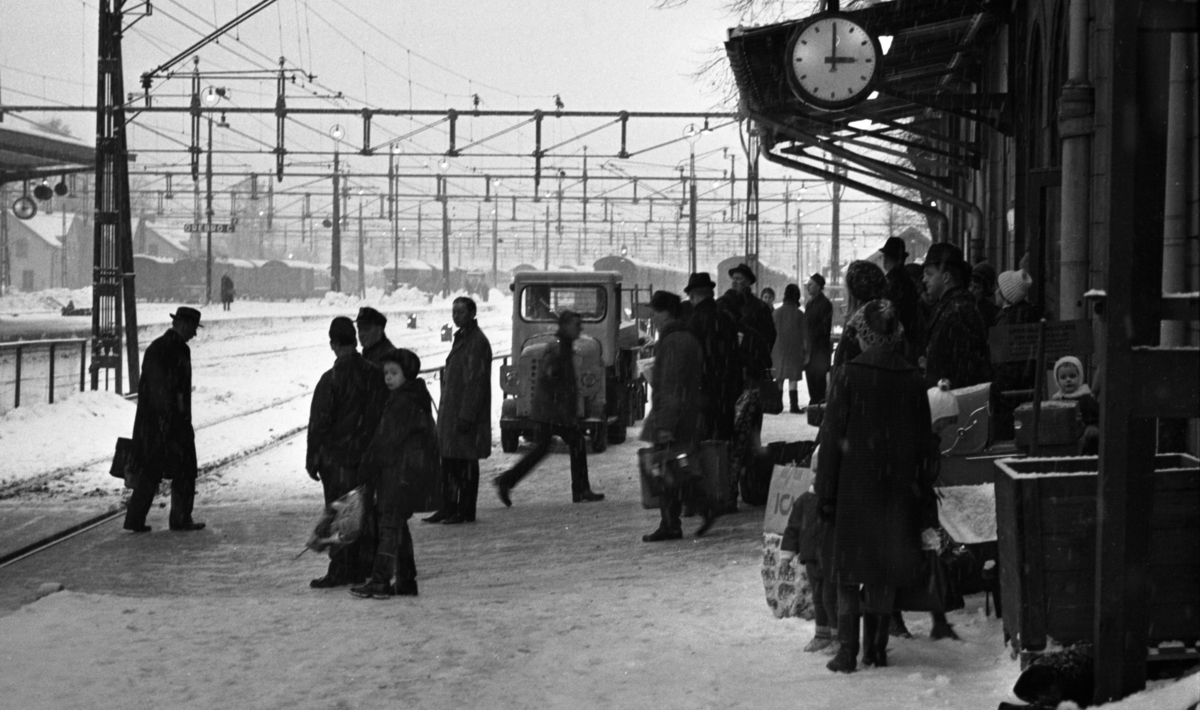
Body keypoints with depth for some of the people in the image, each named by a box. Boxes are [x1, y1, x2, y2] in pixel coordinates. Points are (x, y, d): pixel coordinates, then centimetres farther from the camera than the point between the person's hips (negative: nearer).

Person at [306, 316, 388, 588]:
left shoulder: (331, 379, -15)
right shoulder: (375, 374, 2)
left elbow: (319, 422, -12)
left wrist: (313, 459, -5)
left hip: (338, 456, -5)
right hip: (369, 454, 5)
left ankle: (341, 570, 1)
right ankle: (366, 564, 17)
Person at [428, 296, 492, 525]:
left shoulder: (477, 342, -14)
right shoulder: (461, 338, 17)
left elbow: (474, 382, -20)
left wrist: (466, 416, -23)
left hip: (466, 414, -10)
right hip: (451, 412, 10)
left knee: (465, 463, -4)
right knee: (448, 462, 11)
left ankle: (465, 511, 2)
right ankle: (448, 508, 17)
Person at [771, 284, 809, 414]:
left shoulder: (776, 312, 0)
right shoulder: (799, 314, -7)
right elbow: (805, 336, -5)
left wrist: (771, 351, 13)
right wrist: (806, 352, 2)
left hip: (778, 349, 3)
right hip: (794, 350, -3)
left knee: (779, 379, 11)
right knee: (793, 379, -2)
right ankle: (793, 405, -6)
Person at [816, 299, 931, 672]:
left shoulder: (847, 375, -11)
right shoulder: (912, 379, 0)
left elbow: (832, 436, -9)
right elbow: (922, 438, 5)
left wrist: (825, 492, -4)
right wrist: (911, 479, 15)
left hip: (854, 487, -3)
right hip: (897, 488, 3)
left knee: (849, 572, 4)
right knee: (886, 572, 11)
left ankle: (848, 651, -1)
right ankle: (876, 648, 14)